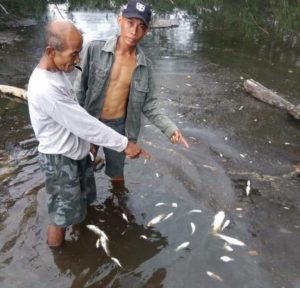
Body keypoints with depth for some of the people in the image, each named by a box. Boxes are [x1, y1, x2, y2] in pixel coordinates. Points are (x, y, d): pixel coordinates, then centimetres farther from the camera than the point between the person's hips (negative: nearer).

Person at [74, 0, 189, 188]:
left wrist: (170, 128, -15)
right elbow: (80, 88, -7)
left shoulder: (145, 65, -8)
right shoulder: (95, 49, -15)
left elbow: (149, 104, -4)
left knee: (117, 173, 21)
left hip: (118, 127, 2)